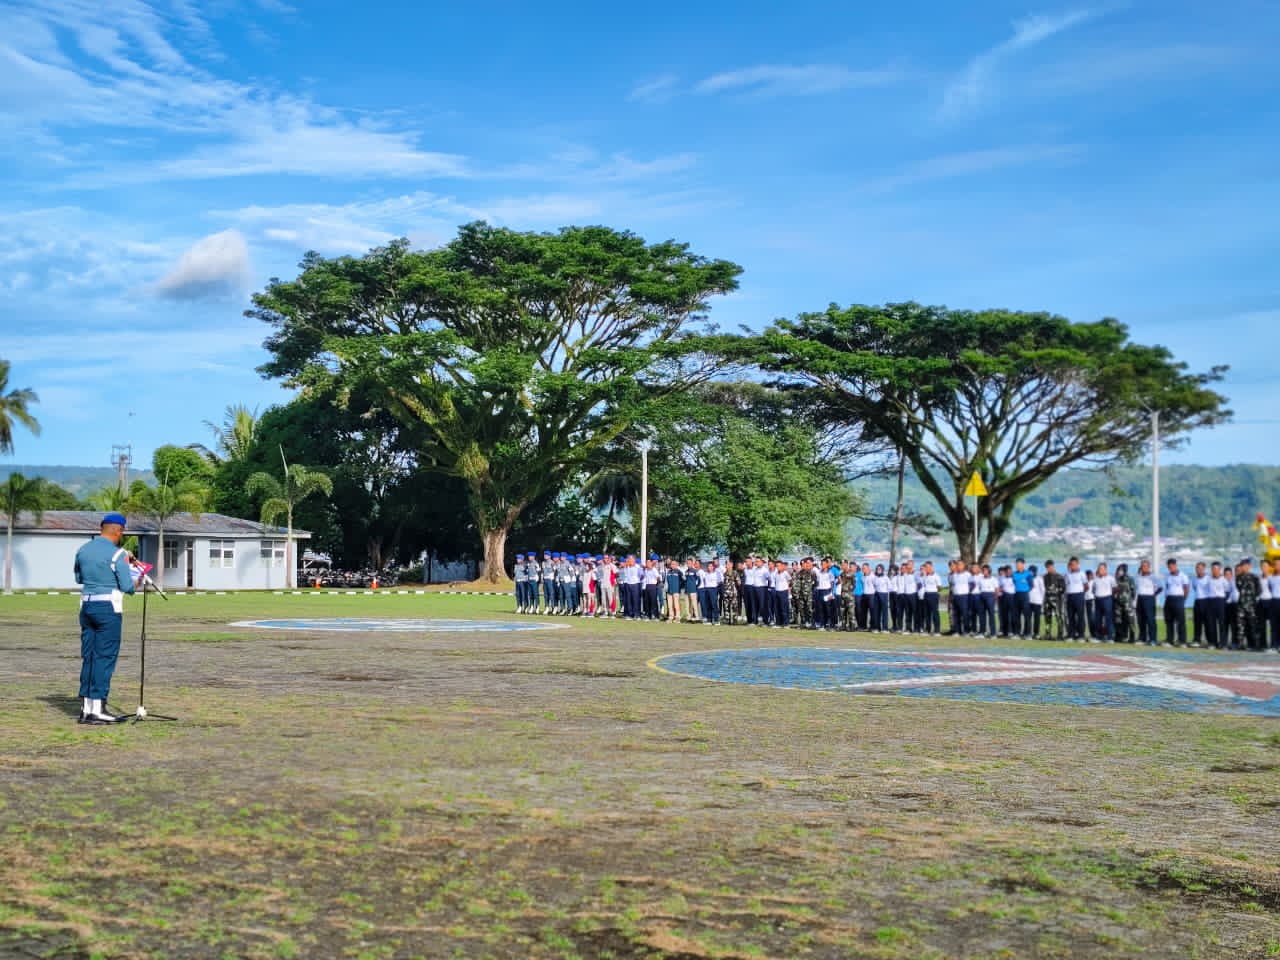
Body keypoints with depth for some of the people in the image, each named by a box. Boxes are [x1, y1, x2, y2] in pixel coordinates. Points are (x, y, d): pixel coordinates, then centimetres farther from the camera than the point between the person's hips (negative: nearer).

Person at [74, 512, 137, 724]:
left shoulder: (82, 550, 9)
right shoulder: (117, 554, -11)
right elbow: (127, 586, -12)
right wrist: (136, 582, 8)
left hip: (86, 606, 7)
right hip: (108, 608, -7)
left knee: (88, 657, 10)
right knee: (105, 657, -3)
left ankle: (86, 708, 12)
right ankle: (98, 709, -4)